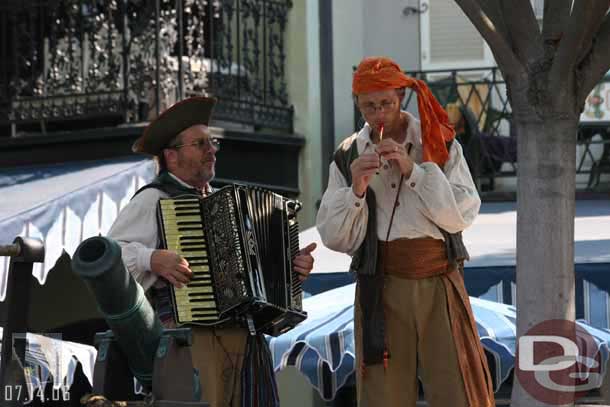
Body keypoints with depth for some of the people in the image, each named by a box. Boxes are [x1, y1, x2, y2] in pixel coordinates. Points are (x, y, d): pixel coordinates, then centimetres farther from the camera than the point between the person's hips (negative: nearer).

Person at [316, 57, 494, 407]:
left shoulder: (440, 144, 5)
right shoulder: (347, 157, 7)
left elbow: (462, 216, -5)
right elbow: (336, 239, 4)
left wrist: (413, 170, -13)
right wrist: (356, 190, -13)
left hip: (439, 286, 0)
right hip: (380, 290, 1)